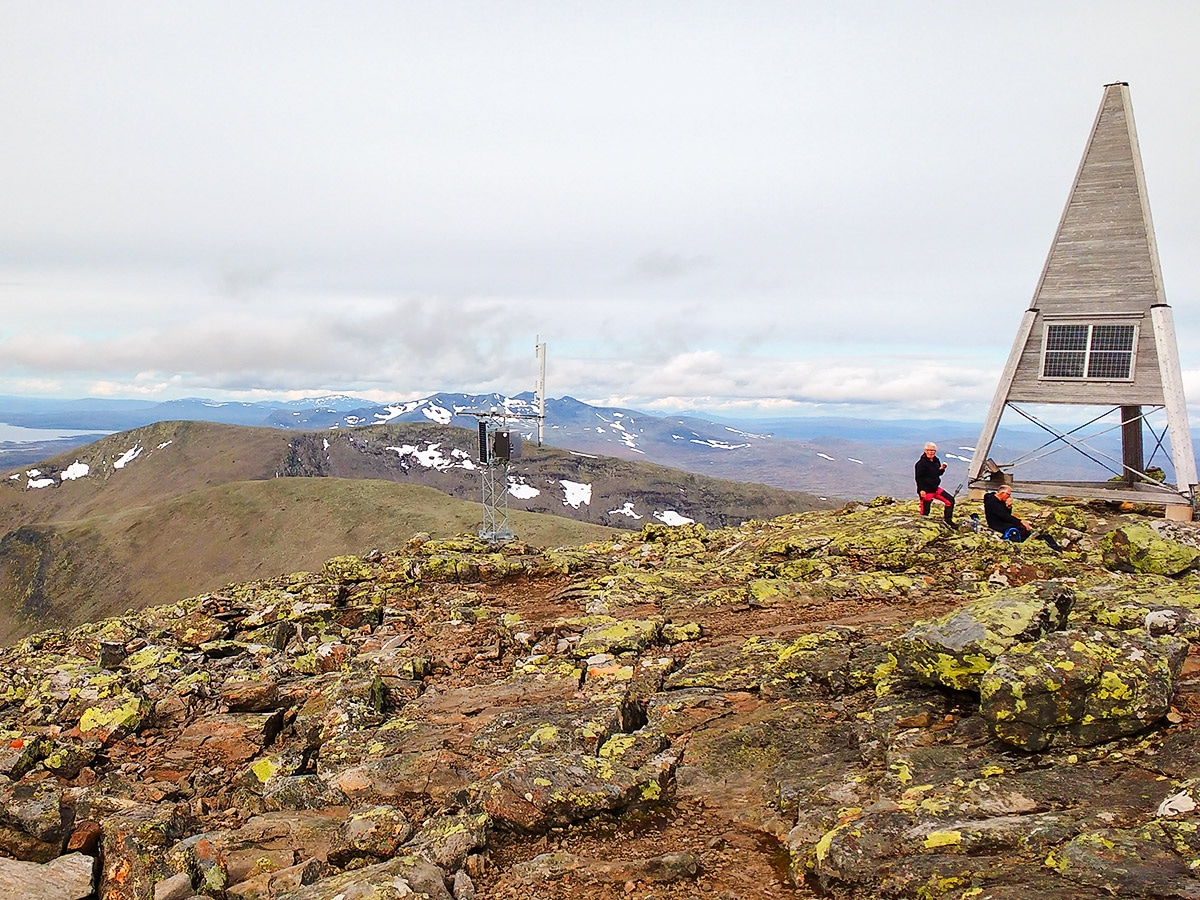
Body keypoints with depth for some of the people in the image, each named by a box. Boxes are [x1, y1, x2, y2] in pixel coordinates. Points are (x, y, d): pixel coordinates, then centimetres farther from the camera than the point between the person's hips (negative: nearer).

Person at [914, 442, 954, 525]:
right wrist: (921, 490, -24)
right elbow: (918, 477, -18)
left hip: (935, 489, 8)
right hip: (926, 491, -8)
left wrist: (942, 468, -5)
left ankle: (948, 520, 17)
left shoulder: (936, 461, 7)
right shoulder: (921, 463, -16)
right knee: (925, 511, -3)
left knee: (950, 500, 7)